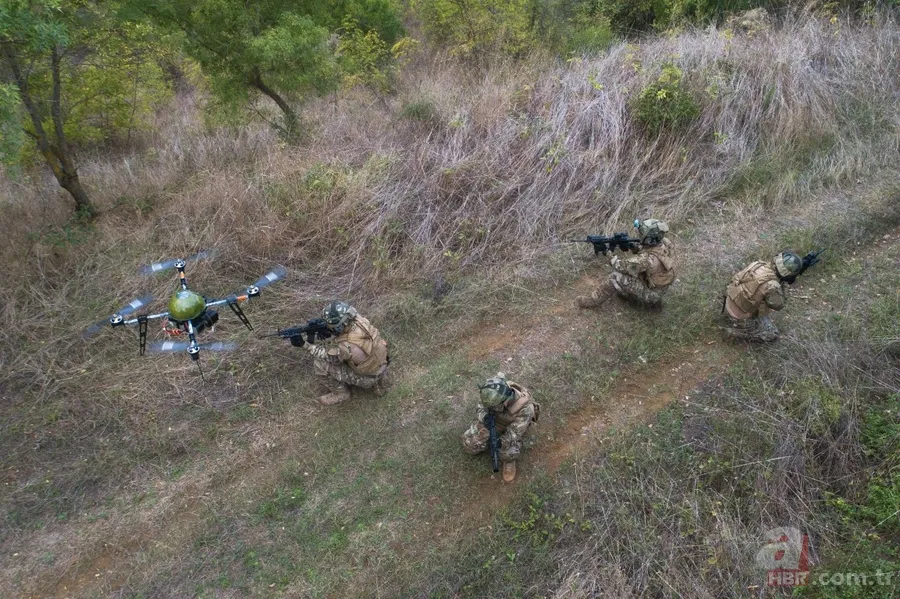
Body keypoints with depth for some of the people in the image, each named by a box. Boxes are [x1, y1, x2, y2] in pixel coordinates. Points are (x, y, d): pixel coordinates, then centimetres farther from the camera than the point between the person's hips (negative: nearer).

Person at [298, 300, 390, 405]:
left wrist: (304, 345, -11)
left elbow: (328, 356, -16)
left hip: (368, 377, -7)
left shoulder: (348, 346, -37)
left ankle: (341, 393, 11)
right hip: (378, 364, 7)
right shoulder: (356, 320, -18)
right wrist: (317, 341, -9)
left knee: (321, 364, -13)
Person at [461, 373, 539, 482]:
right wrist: (484, 417, -37)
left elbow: (514, 433, -30)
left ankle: (508, 461, 5)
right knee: (469, 444, -9)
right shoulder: (494, 394, -28)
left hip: (510, 428, -3)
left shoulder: (525, 408, -37)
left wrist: (502, 442, -50)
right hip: (490, 422, 3)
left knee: (509, 453, -31)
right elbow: (481, 408, -13)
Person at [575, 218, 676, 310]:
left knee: (617, 276, -19)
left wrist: (614, 258, -7)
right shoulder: (665, 242, -12)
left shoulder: (649, 259, -38)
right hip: (659, 286, 9)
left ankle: (594, 300, -4)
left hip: (649, 294, -9)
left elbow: (623, 266, -27)